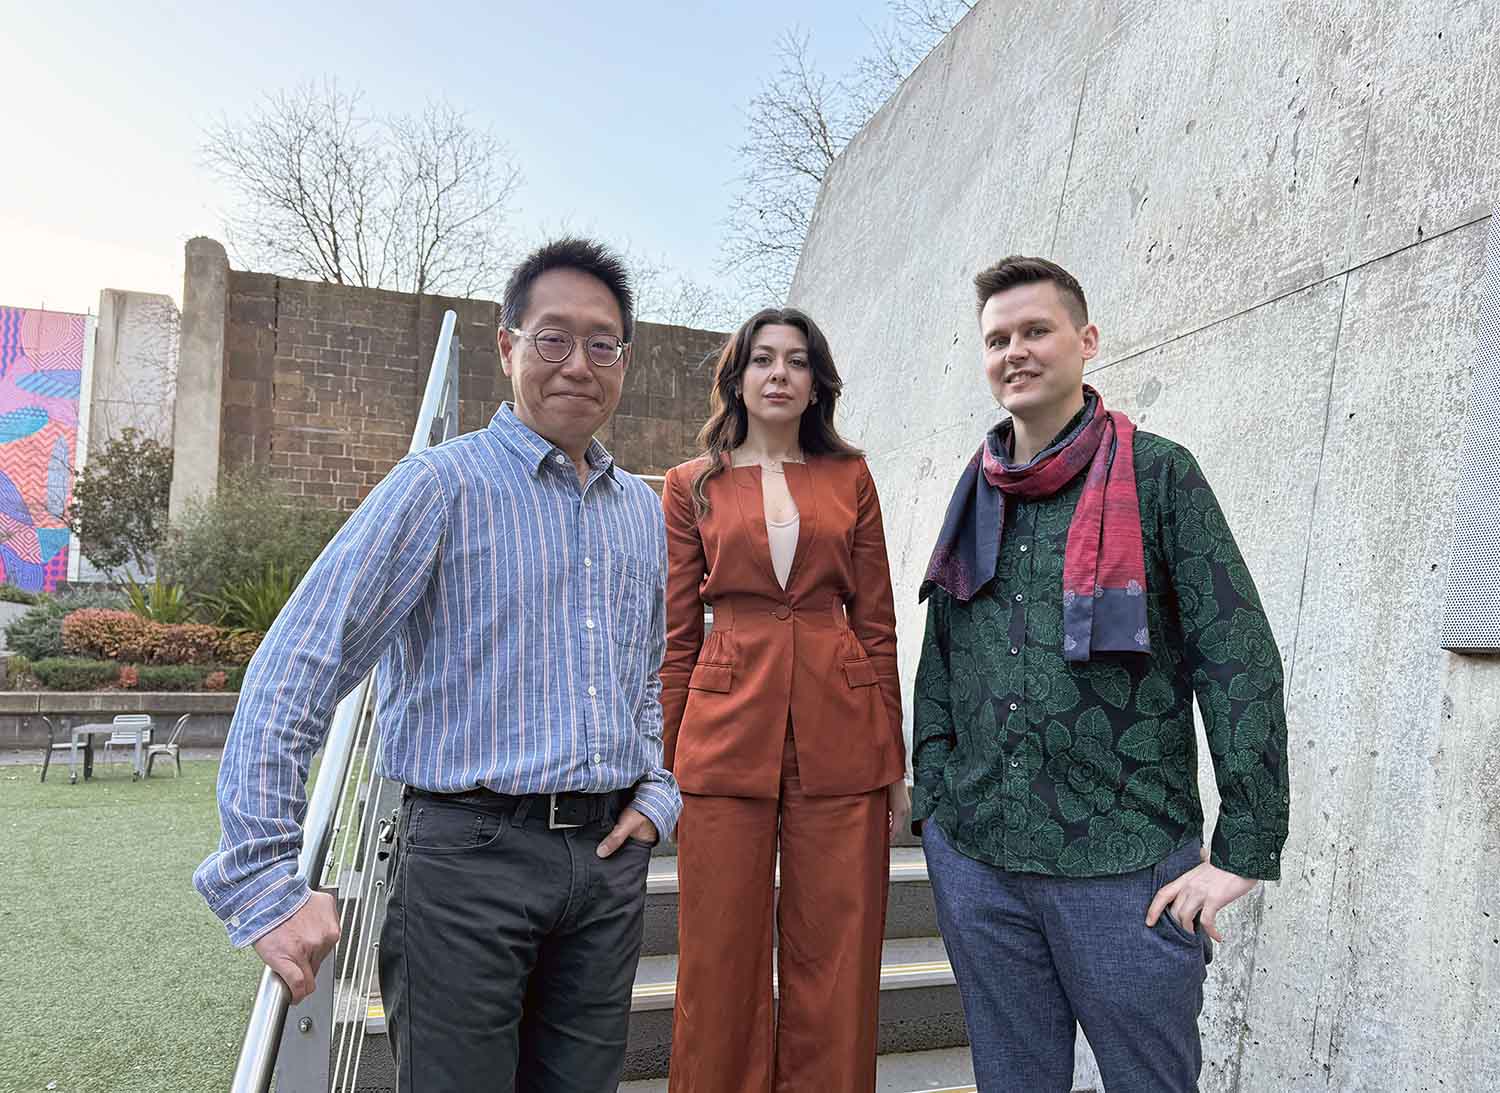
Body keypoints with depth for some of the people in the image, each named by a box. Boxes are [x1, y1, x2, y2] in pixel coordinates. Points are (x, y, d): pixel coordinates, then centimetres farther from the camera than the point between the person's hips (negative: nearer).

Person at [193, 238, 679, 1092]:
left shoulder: (645, 511, 11)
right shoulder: (442, 485, -7)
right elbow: (297, 672, -12)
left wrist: (657, 792, 8)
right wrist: (266, 882, -15)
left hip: (609, 858, 6)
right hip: (470, 853, -5)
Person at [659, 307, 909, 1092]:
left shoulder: (849, 477, 9)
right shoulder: (691, 486, 6)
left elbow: (877, 622, 8)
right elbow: (675, 637, 6)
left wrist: (893, 760, 6)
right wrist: (664, 769, 3)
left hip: (838, 735, 1)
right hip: (728, 733, -1)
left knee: (836, 956, 9)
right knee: (724, 959, 8)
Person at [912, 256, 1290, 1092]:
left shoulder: (1158, 475, -3)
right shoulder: (975, 493, 9)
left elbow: (1242, 665, -8)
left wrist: (1244, 852, -12)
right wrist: (933, 799, 8)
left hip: (1127, 866, -4)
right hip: (976, 860, 4)